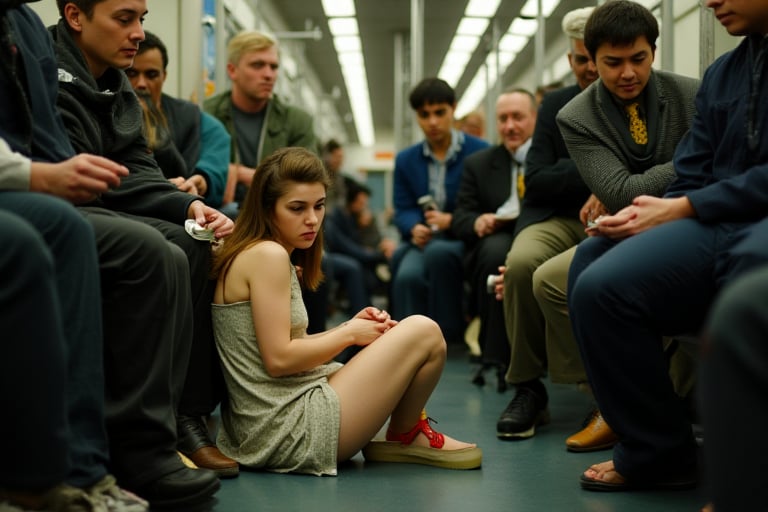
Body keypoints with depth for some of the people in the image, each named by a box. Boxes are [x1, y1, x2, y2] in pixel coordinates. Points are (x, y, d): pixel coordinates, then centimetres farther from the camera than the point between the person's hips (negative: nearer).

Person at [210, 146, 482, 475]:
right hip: (287, 432, -10)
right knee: (424, 332, -5)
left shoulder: (252, 254, 15)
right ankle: (405, 436, 15)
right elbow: (279, 359, -21)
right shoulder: (269, 255, -14)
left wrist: (352, 327, 2)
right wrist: (349, 333, -8)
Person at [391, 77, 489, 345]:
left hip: (463, 239, -3)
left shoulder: (480, 152, -1)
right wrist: (414, 228, -15)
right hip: (424, 241, 3)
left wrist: (452, 220, -19)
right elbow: (403, 210, 8)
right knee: (407, 276, -31)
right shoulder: (406, 160, 13)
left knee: (438, 252, -36)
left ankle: (448, 334, -22)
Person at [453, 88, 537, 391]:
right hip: (496, 243, 1)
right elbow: (460, 218, 9)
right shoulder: (478, 163, 17)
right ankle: (496, 357, -29)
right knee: (496, 248, -36)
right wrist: (478, 222, -15)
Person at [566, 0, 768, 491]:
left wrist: (682, 210, -11)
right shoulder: (720, 74, 22)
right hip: (715, 225, 7)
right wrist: (646, 216, -4)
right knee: (597, 278, -16)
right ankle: (656, 451, -5)